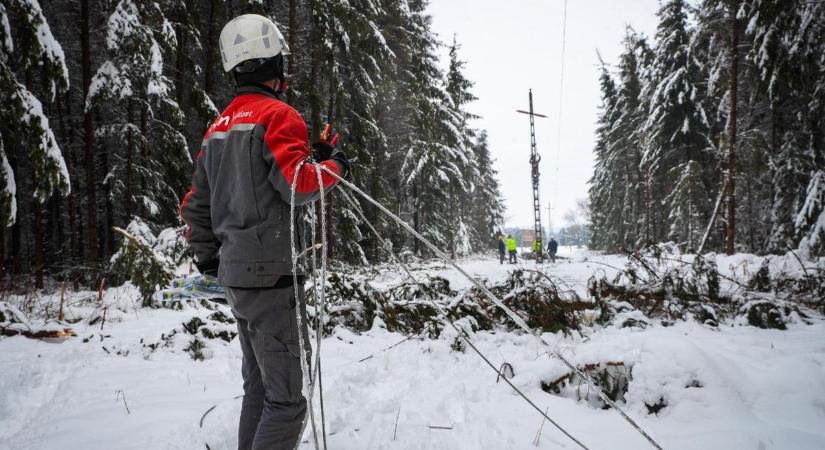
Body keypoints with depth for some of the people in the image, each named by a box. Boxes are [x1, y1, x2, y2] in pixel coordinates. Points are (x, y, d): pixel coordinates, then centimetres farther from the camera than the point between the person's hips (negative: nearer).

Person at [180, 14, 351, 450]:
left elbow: (194, 205, 18)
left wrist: (208, 260, 22)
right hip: (271, 273, -9)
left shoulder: (217, 127, 17)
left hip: (235, 273, 9)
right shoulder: (277, 114, -9)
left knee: (259, 390, 19)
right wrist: (334, 165, -4)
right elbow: (296, 184, -21)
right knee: (286, 399, -5)